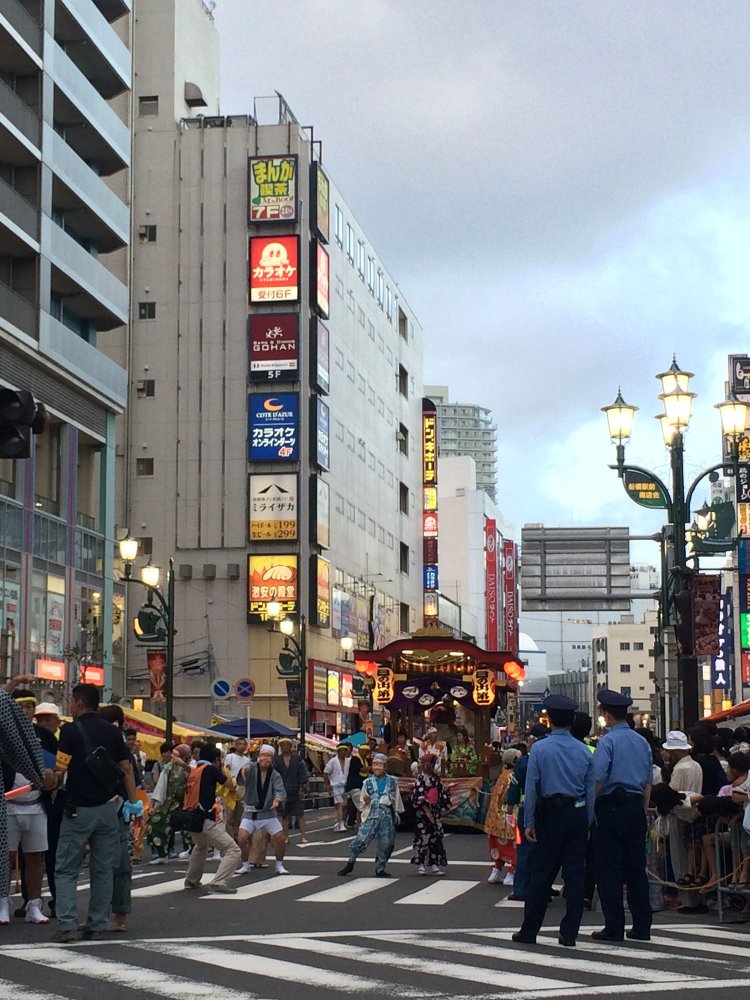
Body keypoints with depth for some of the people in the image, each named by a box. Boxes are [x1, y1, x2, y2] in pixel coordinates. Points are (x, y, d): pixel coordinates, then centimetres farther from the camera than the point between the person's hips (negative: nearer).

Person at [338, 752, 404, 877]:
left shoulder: (392, 781, 5)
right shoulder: (367, 782, 4)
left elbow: (397, 799, 15)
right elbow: (363, 803, 8)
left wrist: (397, 813, 17)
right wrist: (366, 802, -13)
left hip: (387, 816, 1)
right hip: (372, 815, -1)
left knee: (386, 843, 3)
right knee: (361, 839, -11)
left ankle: (380, 868, 19)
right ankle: (350, 864, 5)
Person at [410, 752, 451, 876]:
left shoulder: (435, 778, 10)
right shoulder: (421, 778, -10)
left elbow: (442, 794, 17)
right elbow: (419, 796, -16)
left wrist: (442, 808, 9)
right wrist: (427, 811, -17)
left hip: (434, 812, 7)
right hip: (423, 812, -7)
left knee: (436, 838, 4)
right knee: (423, 837, -4)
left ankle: (434, 865, 7)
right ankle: (421, 865, 4)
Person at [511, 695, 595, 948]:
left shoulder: (539, 749, -5)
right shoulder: (583, 751, 4)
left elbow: (531, 788, -6)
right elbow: (591, 790, 6)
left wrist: (529, 822, -1)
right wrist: (588, 822, 12)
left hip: (550, 814, -2)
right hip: (578, 813, 2)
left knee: (542, 873, 3)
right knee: (575, 874, 5)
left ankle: (529, 931, 9)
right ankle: (569, 934, 6)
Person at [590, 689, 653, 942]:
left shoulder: (607, 741, -10)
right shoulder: (642, 742, 11)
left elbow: (597, 781, -16)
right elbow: (648, 783, 14)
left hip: (611, 808, -6)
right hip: (636, 807, 6)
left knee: (609, 870, -1)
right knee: (636, 867, 10)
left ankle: (614, 928, -1)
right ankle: (642, 927, 12)